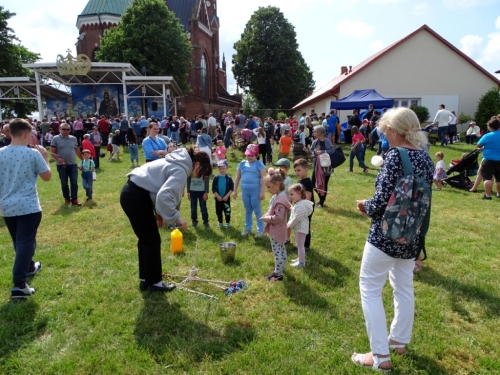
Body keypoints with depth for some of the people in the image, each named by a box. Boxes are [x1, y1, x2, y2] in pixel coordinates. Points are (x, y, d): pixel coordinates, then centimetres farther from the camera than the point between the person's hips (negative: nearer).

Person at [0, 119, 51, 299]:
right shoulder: (33, 153, -10)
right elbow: (47, 176, -2)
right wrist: (45, 157, 7)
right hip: (28, 206, -5)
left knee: (18, 242, 21)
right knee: (26, 242, -3)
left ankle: (29, 267, 42)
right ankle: (19, 285, -9)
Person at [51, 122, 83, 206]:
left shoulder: (73, 138, 8)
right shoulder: (55, 139, -4)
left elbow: (77, 150, 17)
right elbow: (52, 152, -6)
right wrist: (58, 158, -23)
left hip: (73, 164, 3)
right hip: (61, 165, -2)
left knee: (74, 182, -2)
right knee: (64, 183, 9)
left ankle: (74, 200, 2)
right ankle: (67, 198, 22)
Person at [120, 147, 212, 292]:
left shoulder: (177, 163, 15)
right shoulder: (181, 170, -16)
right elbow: (164, 196, -29)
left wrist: (158, 212, 15)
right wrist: (176, 218, -19)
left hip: (133, 193, 10)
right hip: (136, 197, -10)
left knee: (146, 240, 18)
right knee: (152, 241, 2)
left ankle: (146, 279, 29)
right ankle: (154, 282, 16)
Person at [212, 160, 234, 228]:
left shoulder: (229, 178, -6)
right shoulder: (216, 178, -4)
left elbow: (232, 188, -7)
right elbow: (213, 188, -3)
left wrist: (227, 196, -15)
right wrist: (217, 196, -13)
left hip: (226, 198, -2)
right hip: (218, 198, 2)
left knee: (227, 211, 5)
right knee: (218, 211, 10)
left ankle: (228, 222, 20)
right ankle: (220, 222, 25)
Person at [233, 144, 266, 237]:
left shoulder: (259, 164, -7)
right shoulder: (242, 164, 6)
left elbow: (263, 179, -11)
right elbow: (237, 178, 11)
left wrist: (262, 192, -17)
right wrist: (235, 191, 9)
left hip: (255, 191, -4)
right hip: (245, 191, 5)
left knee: (257, 210, 3)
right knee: (247, 210, 16)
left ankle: (261, 230, 13)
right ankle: (247, 228, 28)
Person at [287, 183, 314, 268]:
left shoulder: (301, 205, -26)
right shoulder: (297, 203, 9)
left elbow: (297, 218, -27)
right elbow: (293, 216, 17)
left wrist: (290, 225, -16)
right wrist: (289, 224, 9)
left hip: (300, 228, -10)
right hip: (298, 227, 10)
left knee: (300, 245, -1)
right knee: (299, 244, 21)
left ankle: (301, 262, 9)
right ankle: (301, 258, 35)